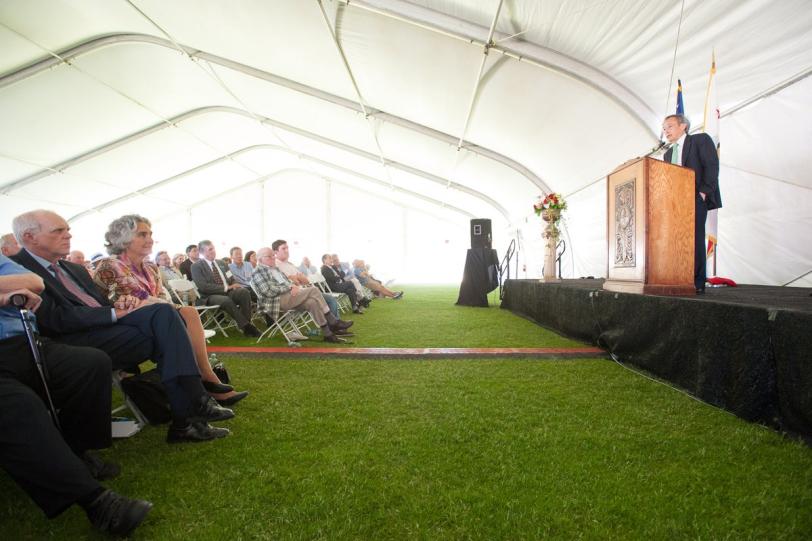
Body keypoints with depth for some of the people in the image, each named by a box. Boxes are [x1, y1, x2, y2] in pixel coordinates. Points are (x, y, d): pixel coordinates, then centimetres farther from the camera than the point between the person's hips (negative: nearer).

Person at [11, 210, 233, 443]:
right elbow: (53, 319, -15)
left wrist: (119, 304, -3)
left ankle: (194, 402, -25)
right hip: (77, 341, -7)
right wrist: (115, 313, -16)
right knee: (165, 337, -23)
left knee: (164, 312, -19)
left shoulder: (75, 269, 24)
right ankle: (186, 418, -19)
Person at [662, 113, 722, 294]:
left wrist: (703, 192, -13)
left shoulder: (701, 139, 8)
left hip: (696, 198, -6)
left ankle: (697, 283, -9)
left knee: (695, 239, -11)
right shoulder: (668, 153, 26)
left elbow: (712, 166, -3)